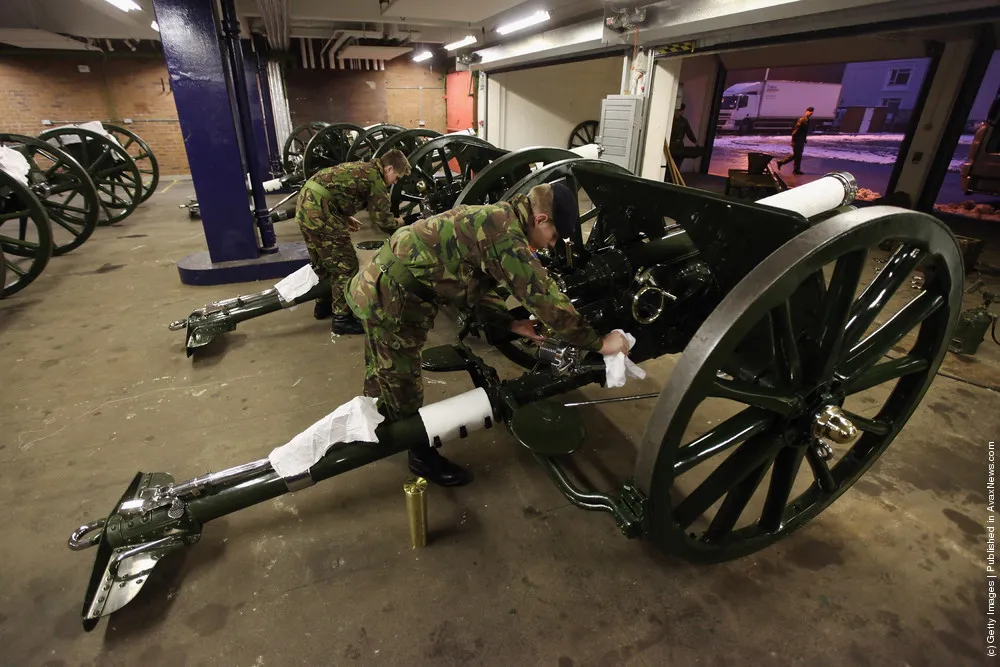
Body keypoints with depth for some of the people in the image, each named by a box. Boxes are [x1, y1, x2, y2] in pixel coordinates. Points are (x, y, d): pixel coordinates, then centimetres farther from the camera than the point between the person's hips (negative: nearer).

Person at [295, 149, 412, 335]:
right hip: (319, 212, -10)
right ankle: (342, 319, 4)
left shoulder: (362, 168, 22)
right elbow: (382, 220, -5)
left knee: (323, 262, 23)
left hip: (306, 204, 10)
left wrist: (345, 217, 20)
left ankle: (323, 305, 38)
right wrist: (399, 223, 15)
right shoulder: (376, 179, -6)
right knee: (345, 266, -2)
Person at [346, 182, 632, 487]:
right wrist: (599, 342, -17)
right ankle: (422, 456, 26)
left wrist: (510, 324, 4)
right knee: (402, 382, 7)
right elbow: (545, 296, -26)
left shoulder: (495, 218, 8)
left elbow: (478, 287, 13)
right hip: (389, 298, -10)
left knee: (386, 373, 27)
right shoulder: (505, 233, -25)